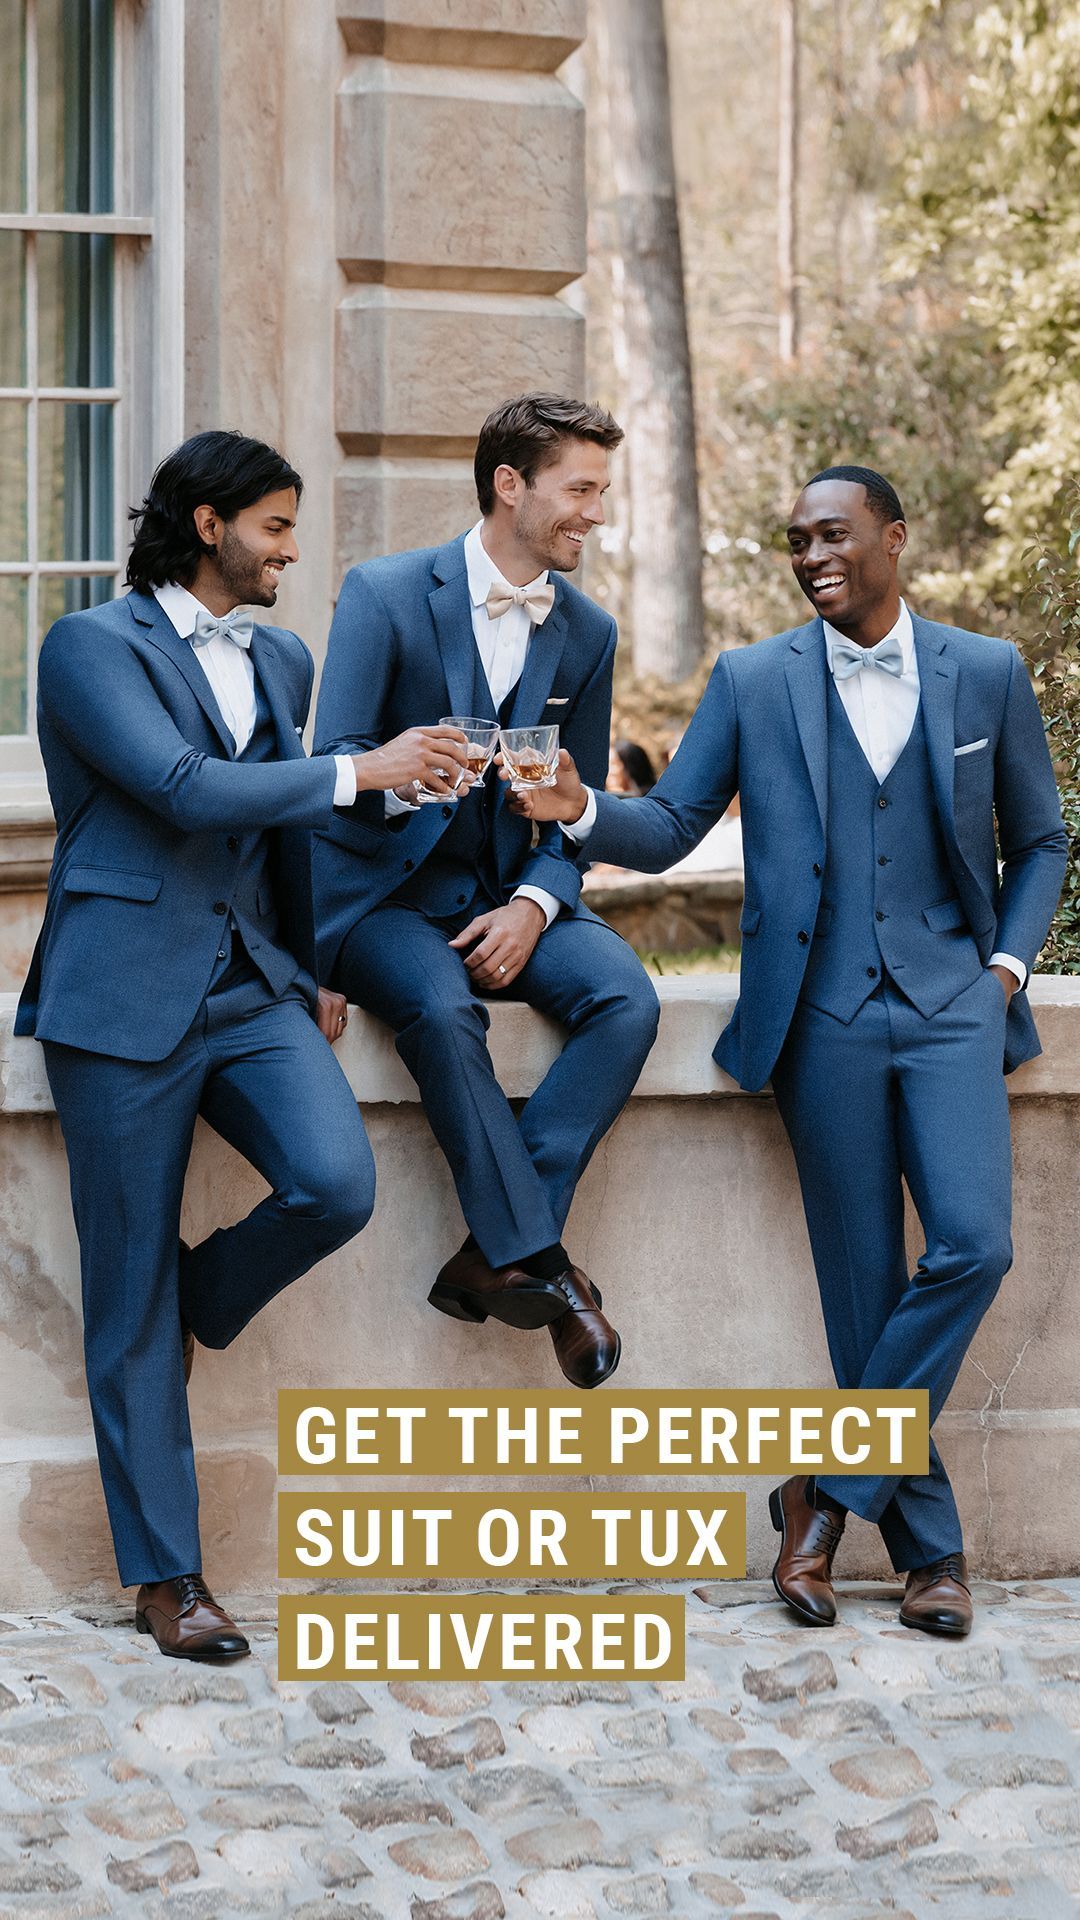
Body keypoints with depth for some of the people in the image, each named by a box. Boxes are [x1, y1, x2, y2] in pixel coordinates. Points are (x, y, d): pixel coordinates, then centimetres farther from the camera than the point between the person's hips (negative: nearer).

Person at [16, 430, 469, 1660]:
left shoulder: (281, 661, 17)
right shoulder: (92, 647, -5)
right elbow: (185, 788, -18)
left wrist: (317, 970, 14)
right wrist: (360, 771, -14)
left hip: (253, 989, 6)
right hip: (124, 997, -5)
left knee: (338, 1183, -20)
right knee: (129, 1298, -1)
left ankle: (192, 1308, 13)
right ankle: (165, 1579, 8)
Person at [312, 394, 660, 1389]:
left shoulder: (587, 631, 8)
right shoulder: (384, 594, -6)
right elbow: (334, 762, -13)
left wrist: (533, 905, -10)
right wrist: (402, 779, -37)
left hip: (512, 896, 4)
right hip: (386, 893, -4)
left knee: (626, 998, -25)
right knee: (443, 1008, -36)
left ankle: (493, 1256, -26)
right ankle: (538, 1263, -31)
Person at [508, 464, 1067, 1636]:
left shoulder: (988, 674, 8)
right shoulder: (752, 682, 7)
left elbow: (1036, 840, 17)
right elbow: (670, 826, 4)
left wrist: (1007, 963, 3)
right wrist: (581, 811, -16)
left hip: (950, 1004, 0)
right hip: (823, 1017, 0)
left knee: (971, 1244, -17)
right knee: (865, 1283, 0)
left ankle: (828, 1488, -2)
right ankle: (928, 1543, 12)